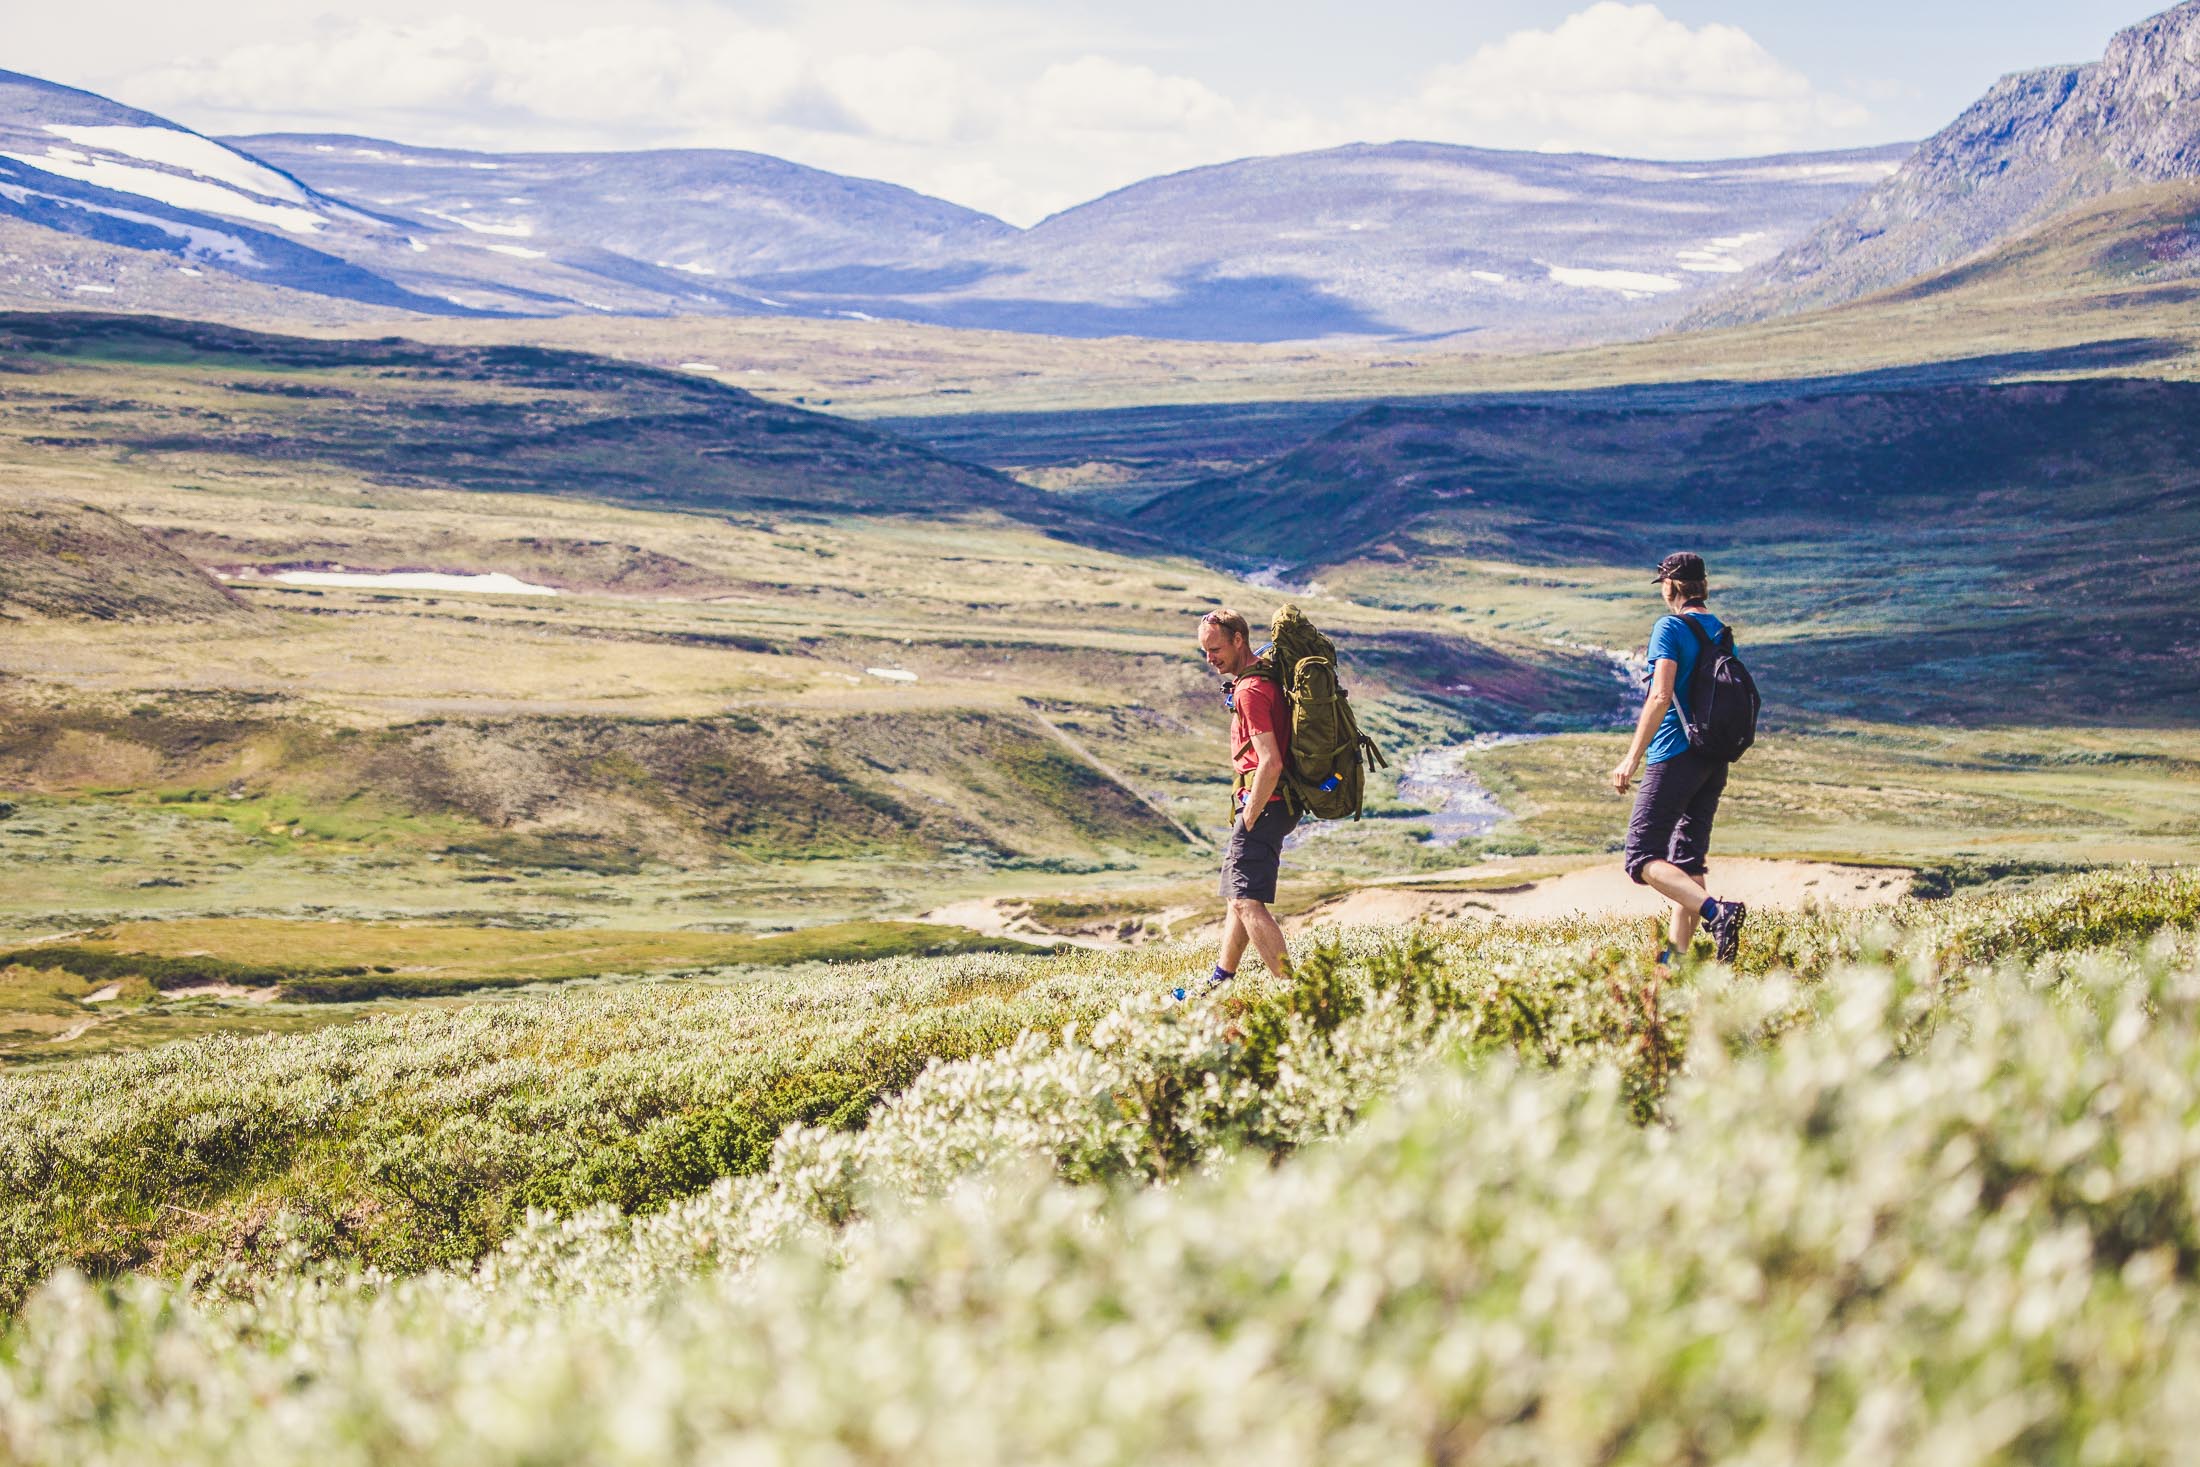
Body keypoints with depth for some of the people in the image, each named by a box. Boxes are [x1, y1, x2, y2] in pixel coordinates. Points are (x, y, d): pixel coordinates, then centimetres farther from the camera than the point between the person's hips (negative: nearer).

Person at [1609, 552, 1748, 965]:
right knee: (1688, 859, 12)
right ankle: (1677, 957, 10)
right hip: (1715, 760, 8)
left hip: (1676, 756, -8)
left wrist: (1632, 759, -19)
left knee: (1643, 858, -8)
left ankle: (1715, 910, -27)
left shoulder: (1670, 627, -9)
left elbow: (1661, 696, -19)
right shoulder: (1722, 631, 15)